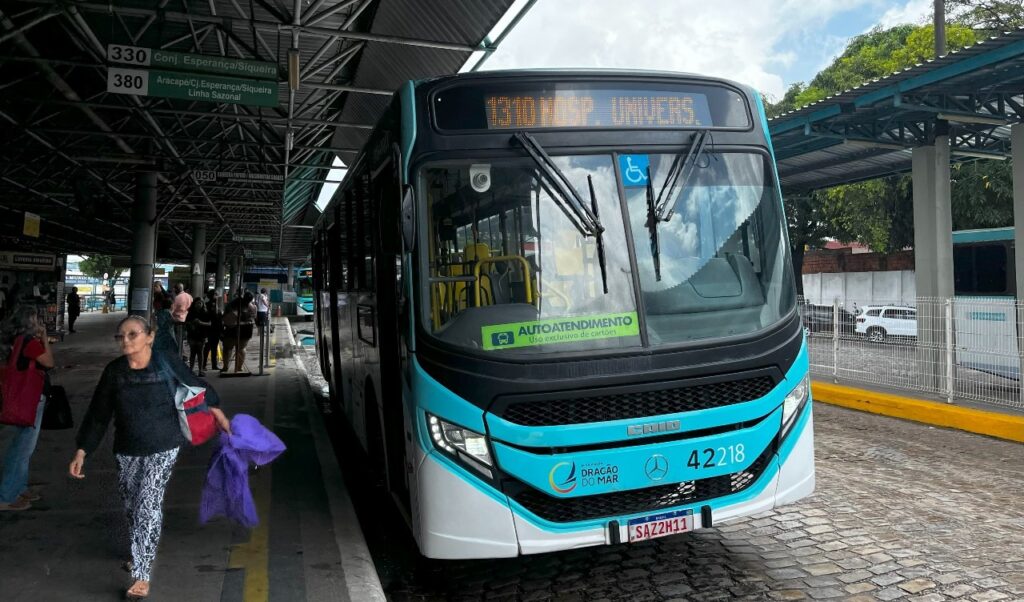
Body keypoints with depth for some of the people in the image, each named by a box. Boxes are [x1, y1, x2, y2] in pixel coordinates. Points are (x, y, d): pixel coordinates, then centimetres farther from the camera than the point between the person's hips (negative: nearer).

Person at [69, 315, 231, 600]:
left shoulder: (167, 363, -13)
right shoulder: (114, 371, -6)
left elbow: (196, 387, 3)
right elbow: (98, 415, 2)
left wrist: (218, 413, 13)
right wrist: (81, 452, 0)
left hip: (163, 448, -4)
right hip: (127, 451, 4)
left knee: (148, 505, -12)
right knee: (131, 507, 17)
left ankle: (142, 574, -6)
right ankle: (141, 553, 43)